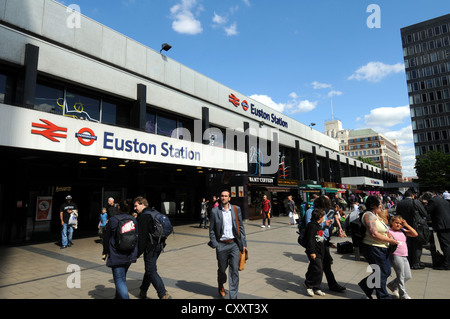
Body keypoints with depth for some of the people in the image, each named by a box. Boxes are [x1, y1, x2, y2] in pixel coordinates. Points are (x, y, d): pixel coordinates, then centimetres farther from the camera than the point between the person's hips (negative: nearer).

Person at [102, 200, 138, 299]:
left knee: (119, 280, -1)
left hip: (117, 256, -5)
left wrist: (105, 253, 10)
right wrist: (135, 253, 22)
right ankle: (118, 297, 35)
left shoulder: (112, 220, -10)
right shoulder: (133, 220, 4)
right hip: (130, 255, 5)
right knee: (122, 278, 21)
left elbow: (106, 238, -3)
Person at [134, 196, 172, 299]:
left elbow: (142, 236, -17)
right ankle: (143, 292, 34)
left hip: (150, 247, -9)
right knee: (149, 269, 20)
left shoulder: (142, 217, -14)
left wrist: (138, 252, -13)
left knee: (151, 272, -2)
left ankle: (164, 295, -3)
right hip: (159, 245, 9)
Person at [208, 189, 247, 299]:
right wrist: (214, 244, -6)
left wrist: (243, 243, 3)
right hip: (221, 245, -1)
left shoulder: (236, 209, 2)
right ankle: (221, 286, 46)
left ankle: (233, 296, 14)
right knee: (222, 269, 16)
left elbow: (241, 226, 5)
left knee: (234, 271, 1)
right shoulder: (215, 211, -3)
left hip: (234, 244, 1)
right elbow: (211, 229, 1)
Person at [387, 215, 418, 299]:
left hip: (404, 256, 7)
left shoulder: (403, 231, 11)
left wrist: (406, 225, 1)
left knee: (408, 276, 12)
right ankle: (403, 294, 18)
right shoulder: (389, 231, -6)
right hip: (396, 256, -7)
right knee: (401, 276, 1)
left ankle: (393, 285, 30)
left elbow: (415, 234, 4)